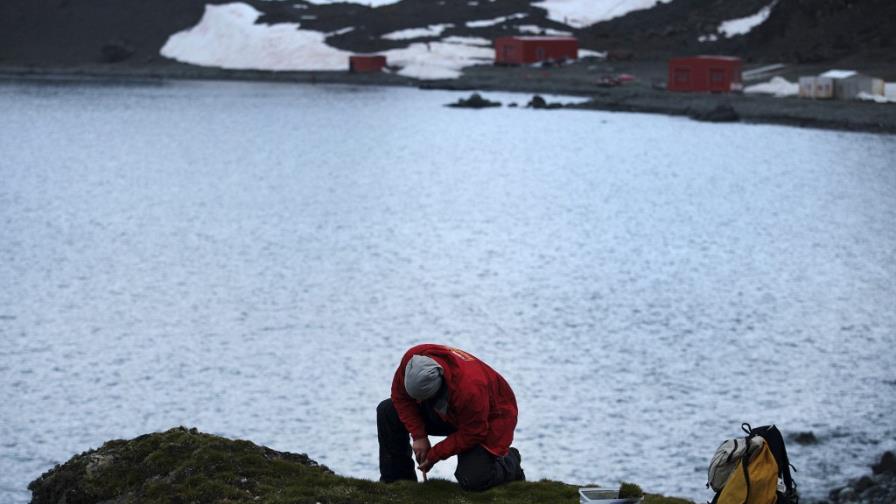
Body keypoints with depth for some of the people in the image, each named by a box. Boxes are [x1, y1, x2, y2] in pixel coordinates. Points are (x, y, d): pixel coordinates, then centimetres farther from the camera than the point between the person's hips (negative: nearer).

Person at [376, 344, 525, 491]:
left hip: (489, 418, -6)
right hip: (447, 413, 7)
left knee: (473, 480, -26)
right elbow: (400, 395, -10)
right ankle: (394, 481, 4)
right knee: (387, 411, -7)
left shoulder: (470, 388, -44)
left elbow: (471, 434, -29)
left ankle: (510, 462, 8)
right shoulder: (412, 359, -28)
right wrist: (418, 436, -17)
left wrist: (434, 456, -22)